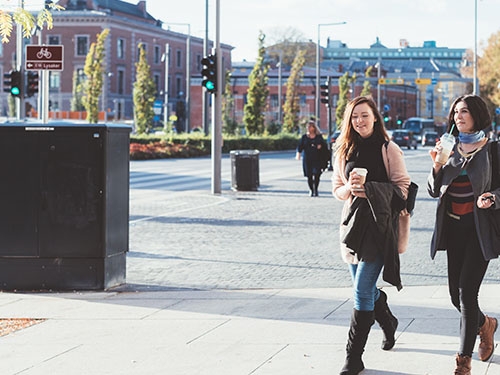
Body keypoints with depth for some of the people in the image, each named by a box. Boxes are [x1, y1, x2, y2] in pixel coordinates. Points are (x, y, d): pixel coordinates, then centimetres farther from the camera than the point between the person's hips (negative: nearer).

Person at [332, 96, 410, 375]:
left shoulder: (389, 150, -4)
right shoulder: (344, 151, 10)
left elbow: (402, 188, -6)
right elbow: (337, 188, 14)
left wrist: (370, 189, -19)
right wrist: (349, 189, -9)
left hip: (380, 225, -6)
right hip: (353, 223, 6)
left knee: (362, 292, -10)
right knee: (366, 288, 15)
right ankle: (388, 323, 46)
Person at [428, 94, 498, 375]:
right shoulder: (451, 148, 9)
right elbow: (435, 191, 8)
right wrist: (437, 165, -10)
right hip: (453, 227, 5)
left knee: (467, 292, -10)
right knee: (456, 293, 9)